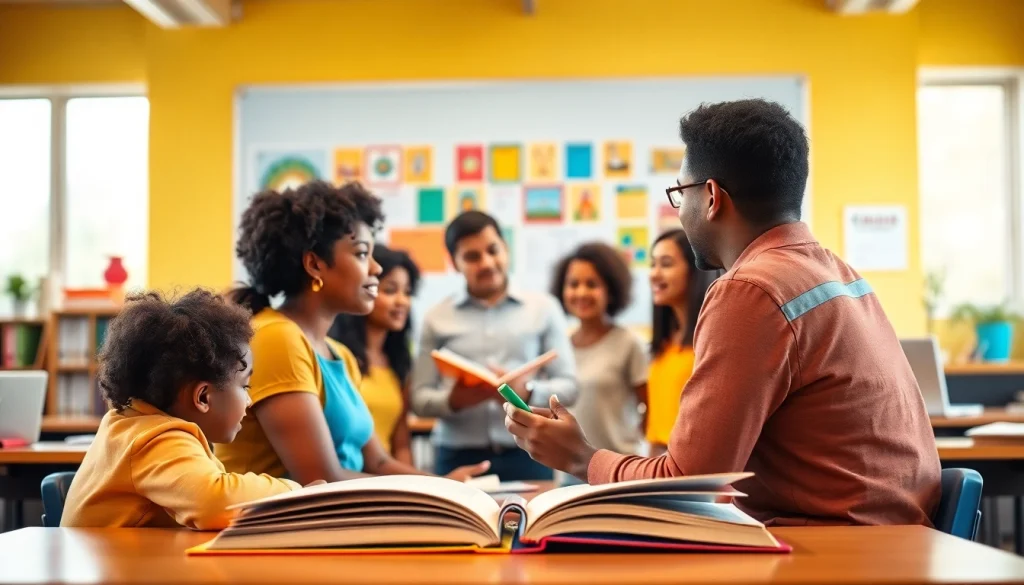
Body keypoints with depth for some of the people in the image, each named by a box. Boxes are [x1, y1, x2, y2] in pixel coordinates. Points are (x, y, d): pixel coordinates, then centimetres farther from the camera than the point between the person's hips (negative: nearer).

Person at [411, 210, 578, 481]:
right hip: (458, 458, 0)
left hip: (527, 455, 0)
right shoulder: (437, 318, 8)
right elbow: (420, 398, 5)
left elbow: (568, 386, 5)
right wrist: (453, 400, -16)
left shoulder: (543, 308, 8)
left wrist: (527, 392, -15)